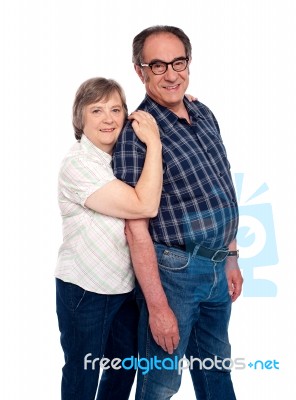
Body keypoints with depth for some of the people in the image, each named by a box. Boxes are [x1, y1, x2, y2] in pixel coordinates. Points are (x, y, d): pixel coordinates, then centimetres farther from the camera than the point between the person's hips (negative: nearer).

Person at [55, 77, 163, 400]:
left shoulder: (124, 157, 4)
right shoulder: (78, 164, -22)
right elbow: (144, 206, -29)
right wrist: (153, 142, -25)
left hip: (126, 285, 8)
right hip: (85, 290, -7)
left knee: (125, 367, 21)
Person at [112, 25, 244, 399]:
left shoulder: (204, 114, 6)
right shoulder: (136, 133, -16)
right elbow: (136, 227, -18)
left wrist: (231, 257, 15)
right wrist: (157, 306, -18)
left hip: (217, 267, 7)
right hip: (173, 270, -7)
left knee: (216, 366, 23)